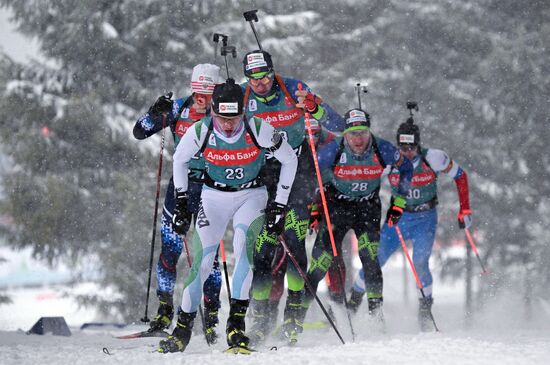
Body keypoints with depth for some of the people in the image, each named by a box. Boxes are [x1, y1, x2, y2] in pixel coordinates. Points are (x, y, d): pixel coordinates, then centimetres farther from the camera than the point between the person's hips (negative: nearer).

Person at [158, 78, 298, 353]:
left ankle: (237, 322, -25)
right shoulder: (200, 132, -19)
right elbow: (179, 160, 3)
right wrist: (181, 200, 3)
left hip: (251, 194, -1)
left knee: (243, 245, -27)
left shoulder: (258, 130, -23)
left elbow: (289, 160, -6)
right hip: (214, 195, 1)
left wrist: (279, 203, -5)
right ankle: (183, 327, 4)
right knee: (202, 258, -10)